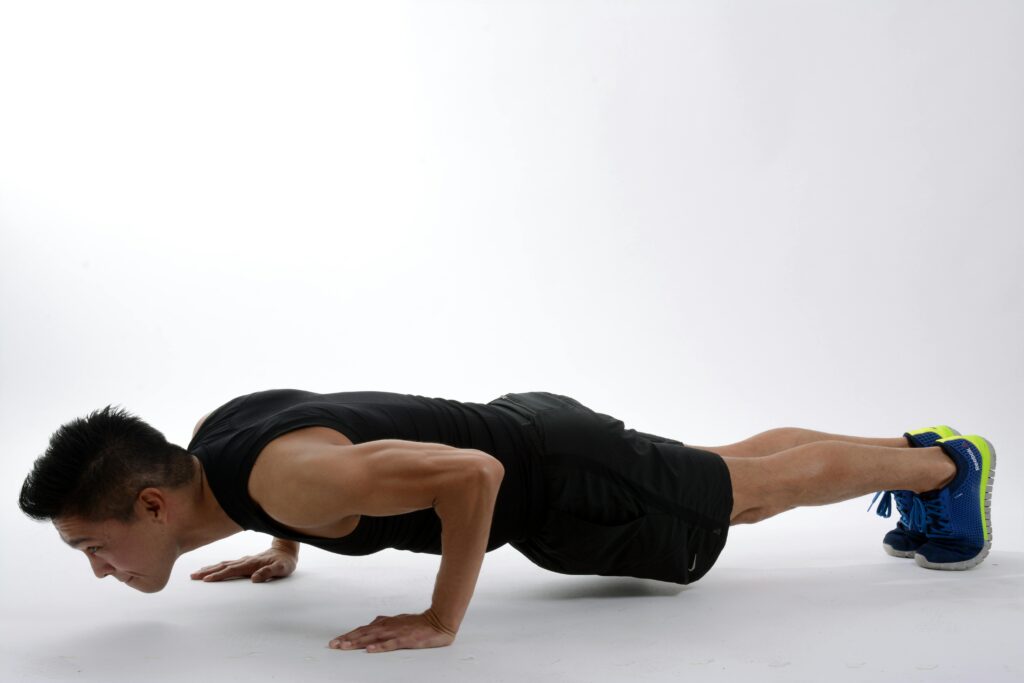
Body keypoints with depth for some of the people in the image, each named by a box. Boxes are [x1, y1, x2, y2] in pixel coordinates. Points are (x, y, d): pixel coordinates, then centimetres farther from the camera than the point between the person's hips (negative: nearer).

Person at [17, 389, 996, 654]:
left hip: (561, 481, -8)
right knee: (734, 476, 25)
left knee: (764, 486, 12)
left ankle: (948, 462, 35)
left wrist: (440, 621, -31)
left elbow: (470, 473, -41)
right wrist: (283, 553, 15)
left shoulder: (281, 478, -35)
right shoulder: (214, 432, -5)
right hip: (526, 436, 8)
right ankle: (913, 448, 45)